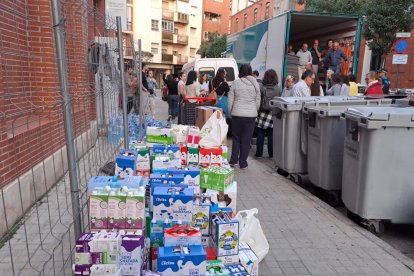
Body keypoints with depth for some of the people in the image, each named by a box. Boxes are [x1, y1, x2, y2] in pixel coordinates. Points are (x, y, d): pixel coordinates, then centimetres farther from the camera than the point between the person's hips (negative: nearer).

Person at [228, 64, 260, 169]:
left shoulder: (236, 83, -5)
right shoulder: (255, 84, 2)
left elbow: (230, 100, -1)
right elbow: (258, 102, 7)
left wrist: (231, 112, 11)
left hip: (237, 114, -1)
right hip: (251, 115, 1)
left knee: (236, 138, 13)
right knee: (246, 139, 7)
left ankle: (233, 160, 15)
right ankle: (243, 162, 13)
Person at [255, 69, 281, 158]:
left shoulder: (261, 87, -8)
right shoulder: (278, 88, -5)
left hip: (262, 113, -1)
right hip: (273, 114, 1)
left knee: (260, 134, 7)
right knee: (271, 135, 8)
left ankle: (259, 153, 12)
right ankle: (271, 153, 15)